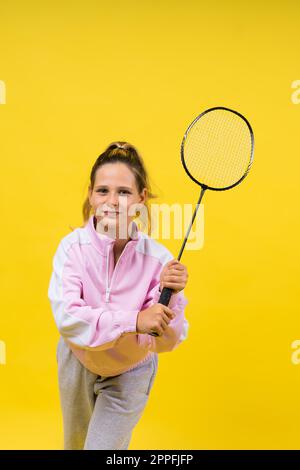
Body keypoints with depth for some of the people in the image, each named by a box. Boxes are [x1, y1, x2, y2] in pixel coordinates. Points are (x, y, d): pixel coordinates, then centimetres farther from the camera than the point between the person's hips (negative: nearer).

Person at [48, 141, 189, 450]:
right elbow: (67, 318, -35)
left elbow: (166, 342, -22)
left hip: (129, 375, -1)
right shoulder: (73, 246, -25)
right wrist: (134, 320, -45)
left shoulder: (158, 258, -27)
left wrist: (170, 296, -40)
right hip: (77, 363, 2)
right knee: (75, 445, 26)